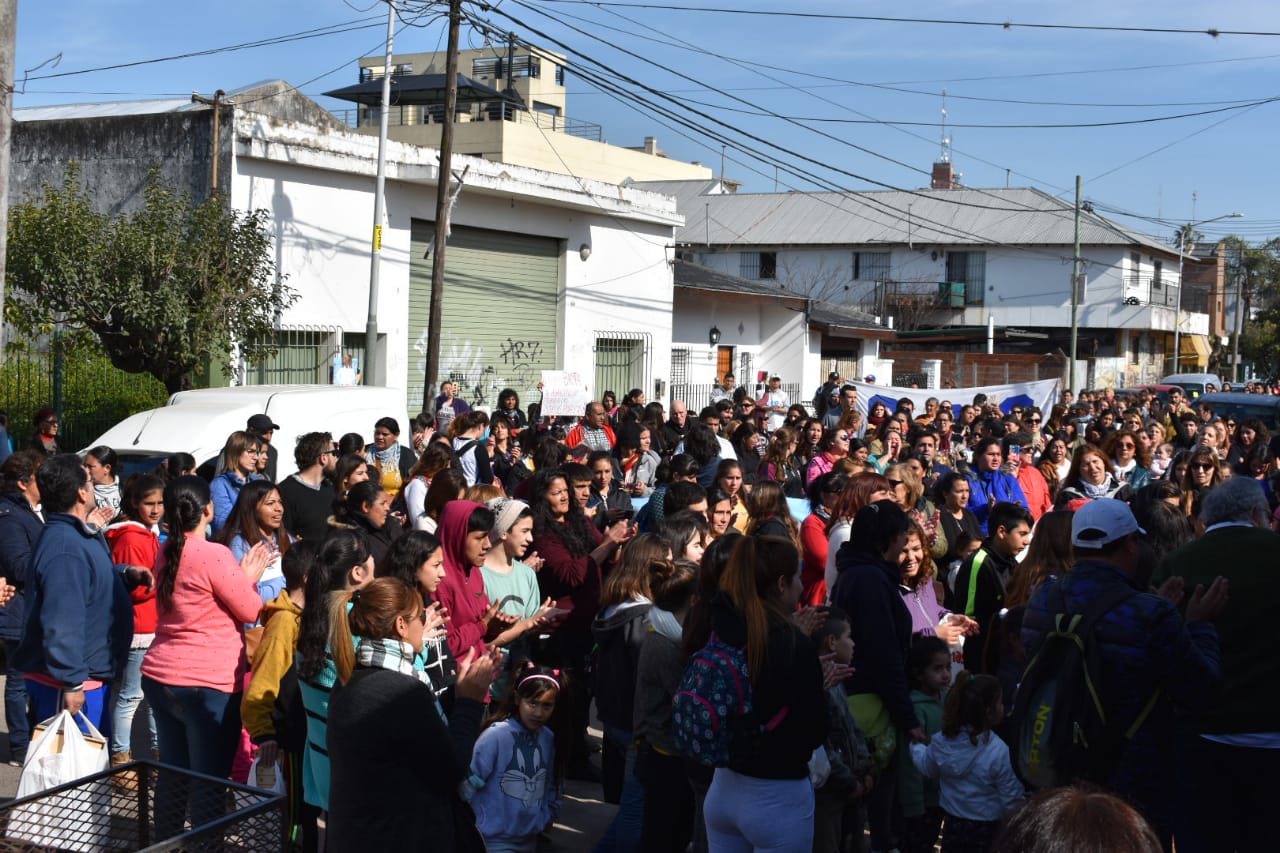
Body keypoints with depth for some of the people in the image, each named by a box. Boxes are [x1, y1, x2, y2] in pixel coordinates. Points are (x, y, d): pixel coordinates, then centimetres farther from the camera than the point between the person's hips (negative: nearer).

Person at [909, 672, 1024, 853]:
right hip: (987, 831, -4)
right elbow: (1011, 800, -18)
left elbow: (927, 769, 11)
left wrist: (916, 746, 30)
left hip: (953, 826, 4)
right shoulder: (998, 752, -26)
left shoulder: (942, 743, -11)